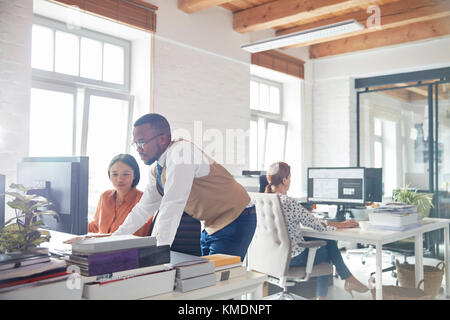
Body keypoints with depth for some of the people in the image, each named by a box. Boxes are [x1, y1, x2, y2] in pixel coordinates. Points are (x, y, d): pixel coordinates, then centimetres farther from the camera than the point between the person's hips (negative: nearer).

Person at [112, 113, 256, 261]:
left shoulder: (181, 150, -24)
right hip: (210, 226, 9)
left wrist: (160, 250, -32)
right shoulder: (156, 169, 4)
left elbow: (173, 204, -31)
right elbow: (144, 208, 12)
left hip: (235, 220, -8)